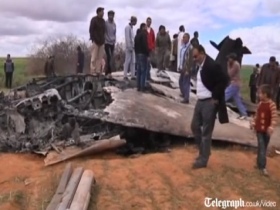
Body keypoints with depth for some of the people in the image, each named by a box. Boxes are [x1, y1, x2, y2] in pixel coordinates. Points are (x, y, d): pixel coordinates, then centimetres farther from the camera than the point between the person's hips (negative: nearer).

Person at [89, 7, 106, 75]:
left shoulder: (103, 21, 17)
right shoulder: (94, 20, -2)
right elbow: (91, 30, -6)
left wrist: (103, 39, 12)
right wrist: (93, 39, -13)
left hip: (101, 41, 6)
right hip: (96, 41, -6)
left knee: (100, 57, 3)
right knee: (94, 57, -7)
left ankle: (98, 71, 5)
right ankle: (93, 71, -5)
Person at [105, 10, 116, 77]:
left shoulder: (114, 24, 14)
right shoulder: (105, 23, -4)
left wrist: (114, 40, 8)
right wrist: (104, 40, -12)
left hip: (112, 43, 6)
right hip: (107, 42, -6)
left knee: (111, 57, 5)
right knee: (109, 57, -17)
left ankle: (107, 72, 10)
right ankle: (109, 72, -20)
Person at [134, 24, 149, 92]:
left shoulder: (137, 34, 19)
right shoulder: (144, 34, -9)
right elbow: (145, 45, -18)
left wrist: (136, 52, 17)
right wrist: (147, 53, -14)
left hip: (137, 53, 9)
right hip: (143, 54, -9)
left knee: (138, 71, 9)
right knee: (143, 71, -6)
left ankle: (138, 86, 9)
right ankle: (142, 87, -8)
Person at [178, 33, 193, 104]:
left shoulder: (190, 48, -17)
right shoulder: (183, 46, 9)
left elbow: (190, 60, -19)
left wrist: (188, 70, -20)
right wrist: (180, 67, 15)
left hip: (187, 69, -9)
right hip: (182, 68, 9)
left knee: (186, 83, -2)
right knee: (181, 81, 18)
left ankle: (186, 99, 6)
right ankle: (184, 95, 36)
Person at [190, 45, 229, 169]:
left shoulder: (212, 65, -18)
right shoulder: (200, 65, 8)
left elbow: (224, 80, -21)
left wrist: (216, 97, -17)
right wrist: (198, 96, 10)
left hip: (209, 102, -9)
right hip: (200, 101, 9)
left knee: (206, 132, 0)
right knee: (195, 126, 16)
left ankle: (203, 160, 12)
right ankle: (203, 151, 33)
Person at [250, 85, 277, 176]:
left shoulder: (272, 104, -14)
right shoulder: (260, 104, 4)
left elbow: (274, 117, -17)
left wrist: (271, 127, -24)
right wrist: (253, 123, 15)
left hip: (266, 130, -3)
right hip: (259, 129, 4)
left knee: (264, 147, 10)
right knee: (261, 147, -3)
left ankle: (260, 164, 23)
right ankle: (262, 166, -5)